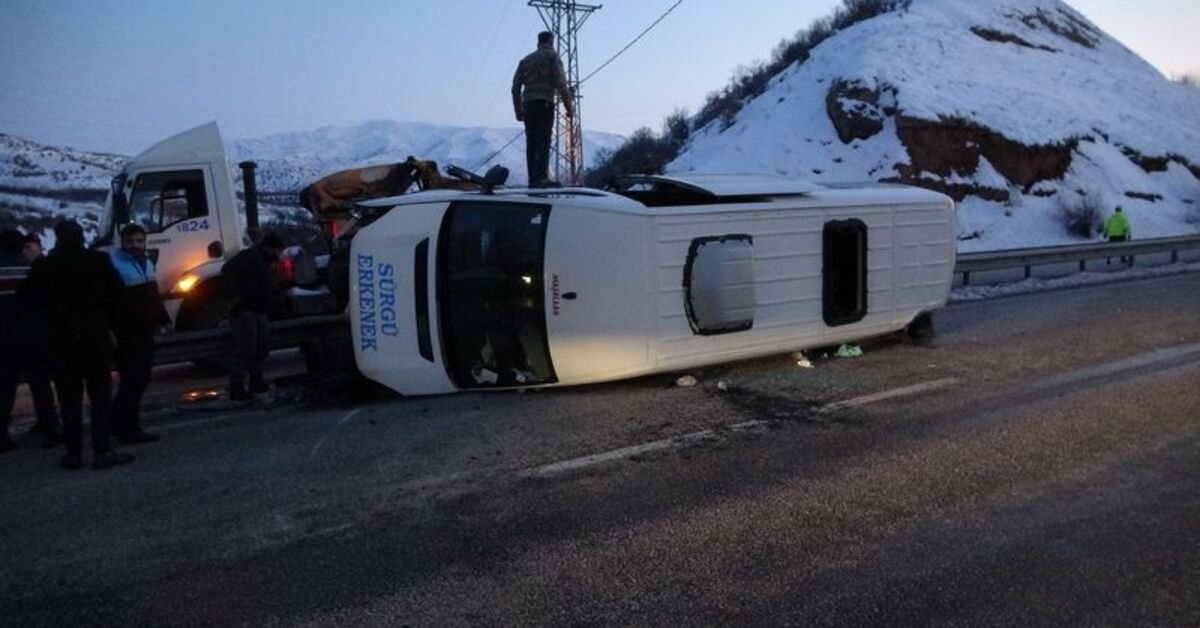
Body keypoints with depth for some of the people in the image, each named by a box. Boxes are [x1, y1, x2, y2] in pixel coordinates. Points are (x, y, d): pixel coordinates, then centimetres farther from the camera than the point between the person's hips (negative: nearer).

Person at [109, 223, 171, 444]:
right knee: (133, 380, -9)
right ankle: (129, 429, -3)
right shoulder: (115, 265, -11)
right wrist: (113, 329, -24)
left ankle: (118, 423, 25)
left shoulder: (147, 262, 17)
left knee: (139, 379, 13)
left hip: (145, 331, 9)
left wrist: (163, 320, 25)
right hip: (127, 334, -9)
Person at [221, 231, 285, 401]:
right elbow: (227, 271, -23)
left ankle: (256, 383, 26)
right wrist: (235, 296, -25)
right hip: (245, 310, -10)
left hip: (259, 312, 10)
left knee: (261, 349, 15)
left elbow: (272, 290, 26)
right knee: (245, 350, -12)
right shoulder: (249, 256, -11)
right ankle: (236, 387, -9)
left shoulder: (267, 262, 19)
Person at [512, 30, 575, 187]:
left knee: (531, 143, 3)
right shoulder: (552, 56, 7)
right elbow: (561, 83, -5)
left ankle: (533, 179, -3)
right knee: (543, 140, -12)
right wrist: (569, 106, -4)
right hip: (544, 102, -5)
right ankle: (542, 176, -22)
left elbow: (516, 87, 19)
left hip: (528, 104, 5)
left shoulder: (525, 60, 23)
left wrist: (518, 111, 22)